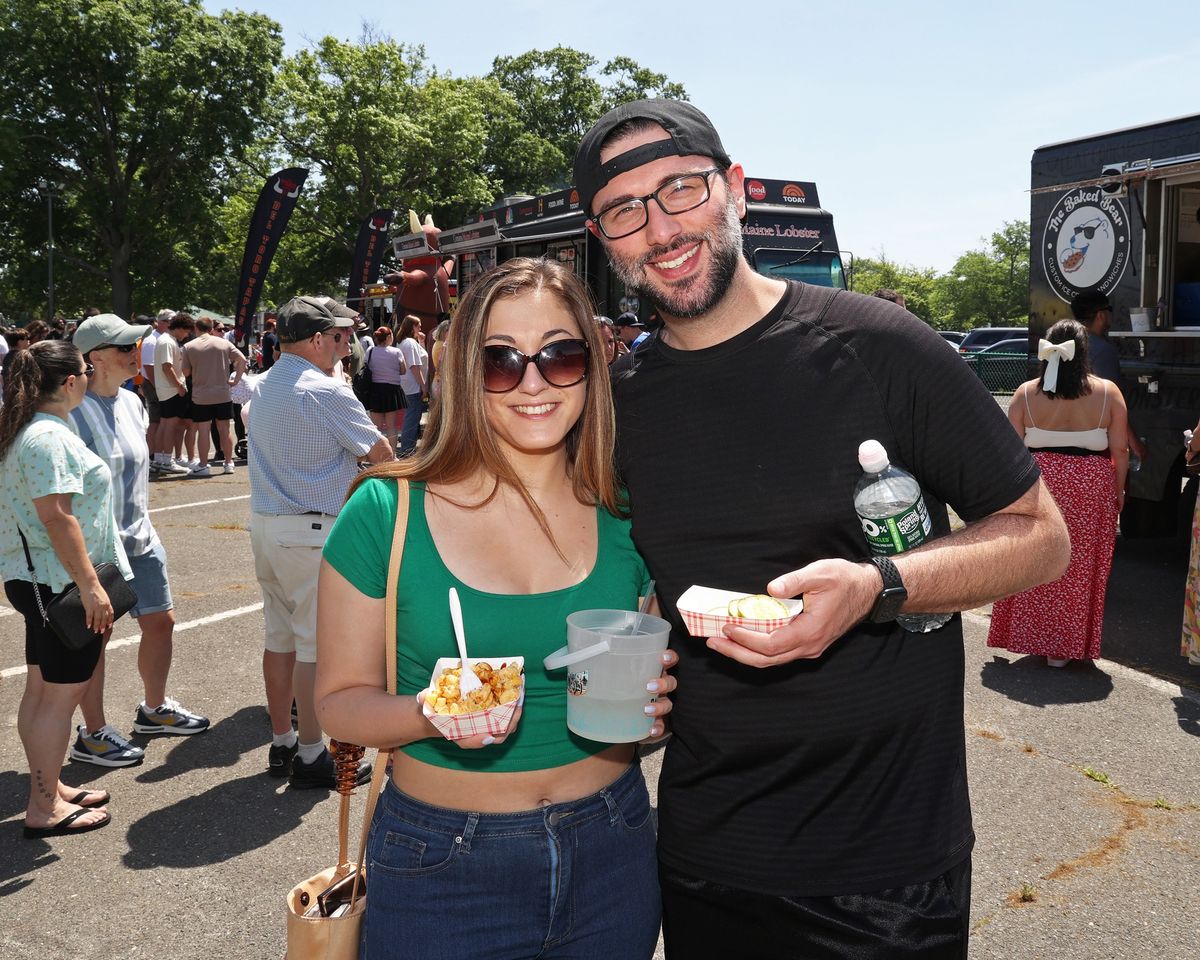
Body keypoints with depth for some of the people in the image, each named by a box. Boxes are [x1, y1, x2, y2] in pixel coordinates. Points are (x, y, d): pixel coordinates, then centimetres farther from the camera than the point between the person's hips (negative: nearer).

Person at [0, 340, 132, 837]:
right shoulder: (49, 437, -20)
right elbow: (57, 518, -25)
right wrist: (90, 585, -23)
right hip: (60, 582, -11)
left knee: (41, 688, 17)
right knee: (62, 693, -2)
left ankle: (47, 787, 29)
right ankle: (44, 808, 7)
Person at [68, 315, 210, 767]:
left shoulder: (131, 402, 7)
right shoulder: (74, 411, -19)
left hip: (139, 537, 8)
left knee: (160, 621, 15)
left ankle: (154, 708, 36)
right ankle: (92, 735, 20)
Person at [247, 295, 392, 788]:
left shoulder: (262, 386, 11)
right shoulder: (326, 391, -15)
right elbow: (380, 452, -8)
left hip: (264, 523, 9)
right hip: (311, 531, -9)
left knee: (279, 637, 15)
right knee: (316, 643, 0)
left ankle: (281, 744, 25)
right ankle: (310, 758, 8)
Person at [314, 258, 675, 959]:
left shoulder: (627, 519, -4)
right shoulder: (386, 513, -11)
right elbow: (342, 700, -6)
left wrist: (653, 708, -13)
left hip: (610, 857, 3)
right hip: (441, 871, -2)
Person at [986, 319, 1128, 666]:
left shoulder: (1026, 394, -3)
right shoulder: (1107, 393, -3)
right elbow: (1120, 450, -2)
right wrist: (1118, 491, 10)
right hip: (1090, 490, 0)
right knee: (1079, 568, 9)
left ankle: (1032, 636, 21)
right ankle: (1063, 647, 15)